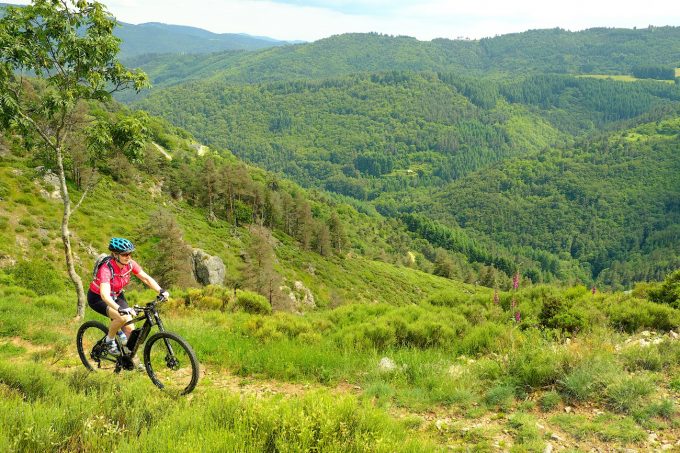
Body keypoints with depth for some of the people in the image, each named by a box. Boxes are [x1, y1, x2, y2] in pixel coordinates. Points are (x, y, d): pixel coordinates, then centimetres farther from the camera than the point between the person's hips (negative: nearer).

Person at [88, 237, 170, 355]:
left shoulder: (130, 264, -17)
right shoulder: (106, 269, -35)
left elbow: (146, 278, -13)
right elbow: (105, 295, -46)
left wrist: (161, 291, -29)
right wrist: (120, 309, -60)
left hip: (116, 296, 6)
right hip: (98, 298, -6)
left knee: (130, 328, -8)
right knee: (122, 317, -30)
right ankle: (109, 340, -4)